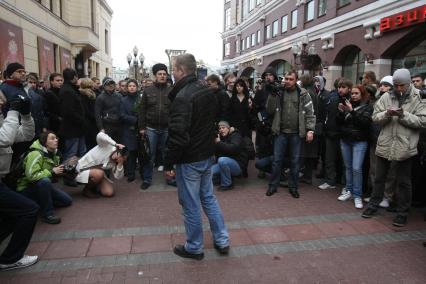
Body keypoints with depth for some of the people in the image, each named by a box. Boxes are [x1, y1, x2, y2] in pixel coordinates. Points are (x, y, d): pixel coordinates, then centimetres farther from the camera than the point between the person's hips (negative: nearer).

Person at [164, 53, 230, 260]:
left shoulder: (182, 97, -21)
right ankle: (222, 241, 28)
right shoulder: (208, 92, 6)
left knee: (190, 204, 6)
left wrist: (168, 163, -17)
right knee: (208, 197, 20)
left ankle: (194, 248, 23)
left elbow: (177, 135, -25)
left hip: (189, 159, -8)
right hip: (207, 155, 8)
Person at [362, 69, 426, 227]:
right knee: (379, 178, 15)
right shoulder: (386, 97, 4)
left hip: (405, 147, -2)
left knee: (404, 182, 9)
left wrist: (404, 115, -21)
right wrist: (386, 114, -18)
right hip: (384, 145, 3)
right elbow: (375, 117, 1)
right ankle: (373, 205, 30)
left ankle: (402, 213, 23)